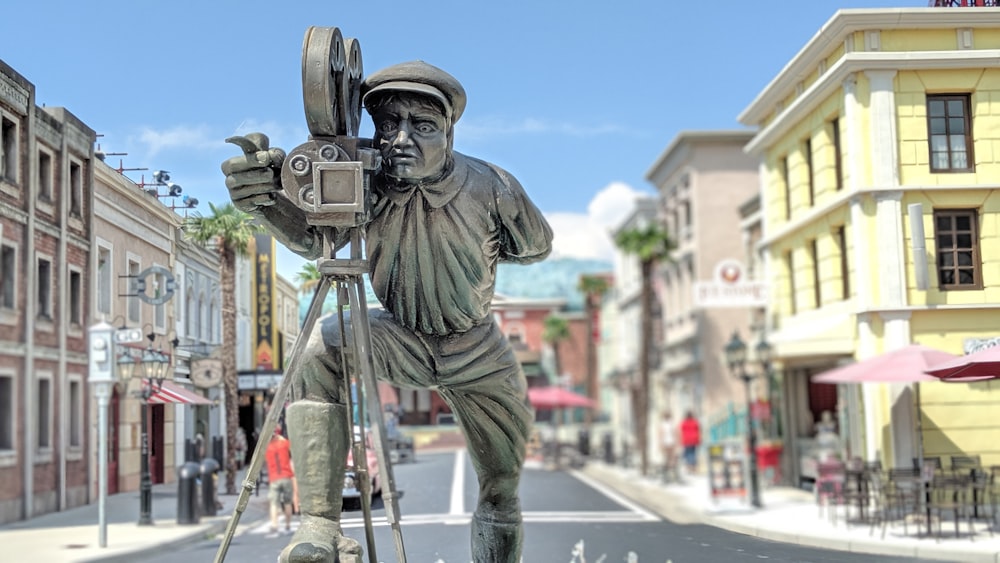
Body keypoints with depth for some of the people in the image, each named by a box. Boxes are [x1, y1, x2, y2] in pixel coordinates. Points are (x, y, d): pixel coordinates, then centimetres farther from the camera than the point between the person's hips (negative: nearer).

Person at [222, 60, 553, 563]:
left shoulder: (490, 187, -20)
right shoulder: (366, 182, -19)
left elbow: (536, 247, -3)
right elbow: (312, 237, -34)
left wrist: (474, 247, -16)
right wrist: (266, 196, -53)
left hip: (477, 352, 1)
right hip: (402, 338, 0)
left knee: (502, 485, 7)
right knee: (322, 347, -31)